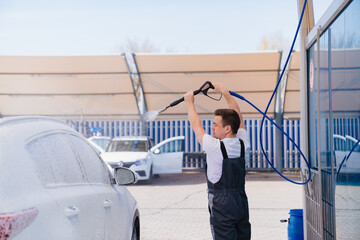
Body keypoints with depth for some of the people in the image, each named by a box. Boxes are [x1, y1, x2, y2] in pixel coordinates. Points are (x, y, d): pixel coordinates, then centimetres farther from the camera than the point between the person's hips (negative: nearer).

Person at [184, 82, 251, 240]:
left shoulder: (215, 147, -15)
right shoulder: (242, 143, 1)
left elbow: (196, 125, 0)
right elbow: (238, 116, 15)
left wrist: (190, 103, 14)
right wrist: (225, 93, 20)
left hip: (222, 205, -7)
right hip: (242, 202, 7)